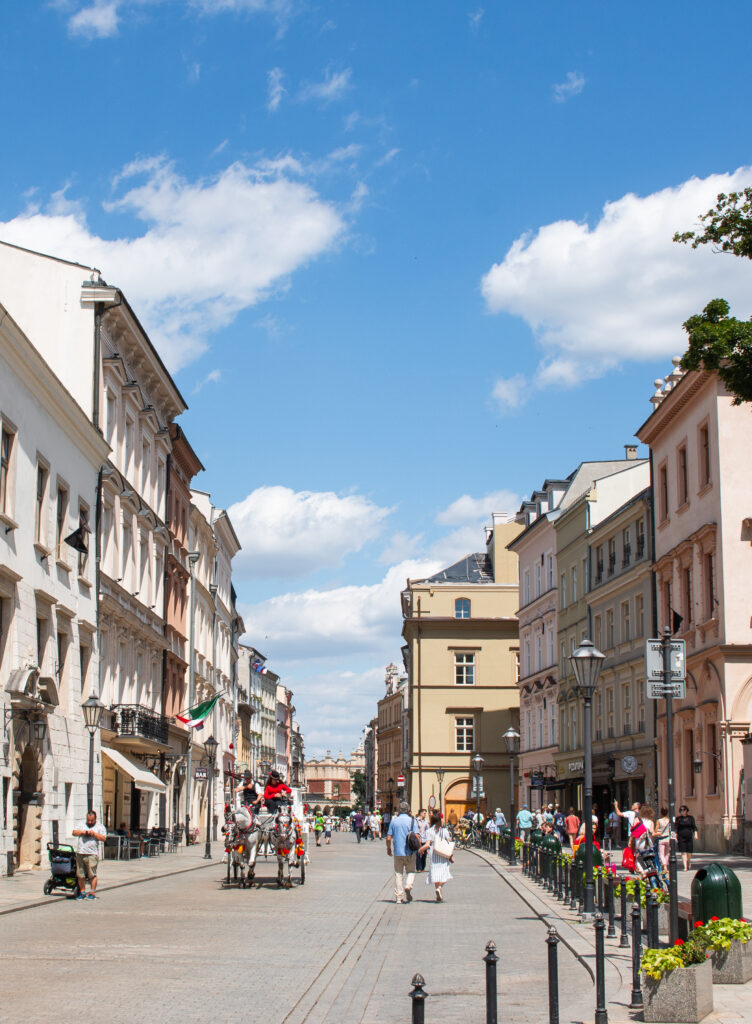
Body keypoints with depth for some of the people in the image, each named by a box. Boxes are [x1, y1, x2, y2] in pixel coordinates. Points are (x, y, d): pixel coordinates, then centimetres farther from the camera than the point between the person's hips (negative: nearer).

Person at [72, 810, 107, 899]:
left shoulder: (100, 827, 6)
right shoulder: (81, 824, 18)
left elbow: (103, 838, -4)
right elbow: (74, 832, 9)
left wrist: (94, 833, -13)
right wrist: (82, 832, -7)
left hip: (92, 854, -4)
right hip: (80, 853, 4)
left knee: (92, 875, -8)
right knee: (80, 875, 6)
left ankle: (93, 894, -3)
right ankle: (82, 893, 15)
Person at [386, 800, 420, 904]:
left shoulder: (394, 821, 2)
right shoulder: (412, 821, -4)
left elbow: (389, 838, 2)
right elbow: (417, 837, -10)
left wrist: (388, 849, 17)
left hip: (398, 852, 1)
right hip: (410, 852, -1)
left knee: (398, 873, 9)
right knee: (411, 871, 13)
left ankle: (398, 897, 8)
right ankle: (408, 886, -15)